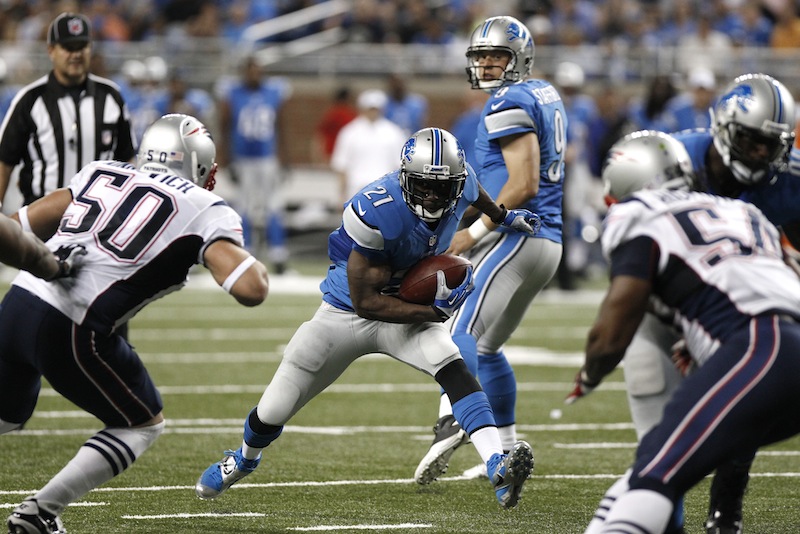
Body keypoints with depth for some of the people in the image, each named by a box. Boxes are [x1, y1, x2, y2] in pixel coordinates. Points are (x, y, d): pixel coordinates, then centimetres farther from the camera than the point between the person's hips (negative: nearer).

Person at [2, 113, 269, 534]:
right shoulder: (206, 211, 5)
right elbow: (250, 290, -7)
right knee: (142, 426, 18)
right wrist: (258, 269, 15)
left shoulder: (102, 173, 20)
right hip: (70, 329, -6)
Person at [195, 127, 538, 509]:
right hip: (346, 312, -3)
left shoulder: (460, 184, -18)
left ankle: (498, 467, -41)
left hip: (408, 311, 3)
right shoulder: (376, 213, -36)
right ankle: (244, 458, 44)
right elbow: (366, 303, -29)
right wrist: (435, 311, -31)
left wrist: (503, 216, 24)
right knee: (272, 414, 9)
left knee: (452, 367, -30)